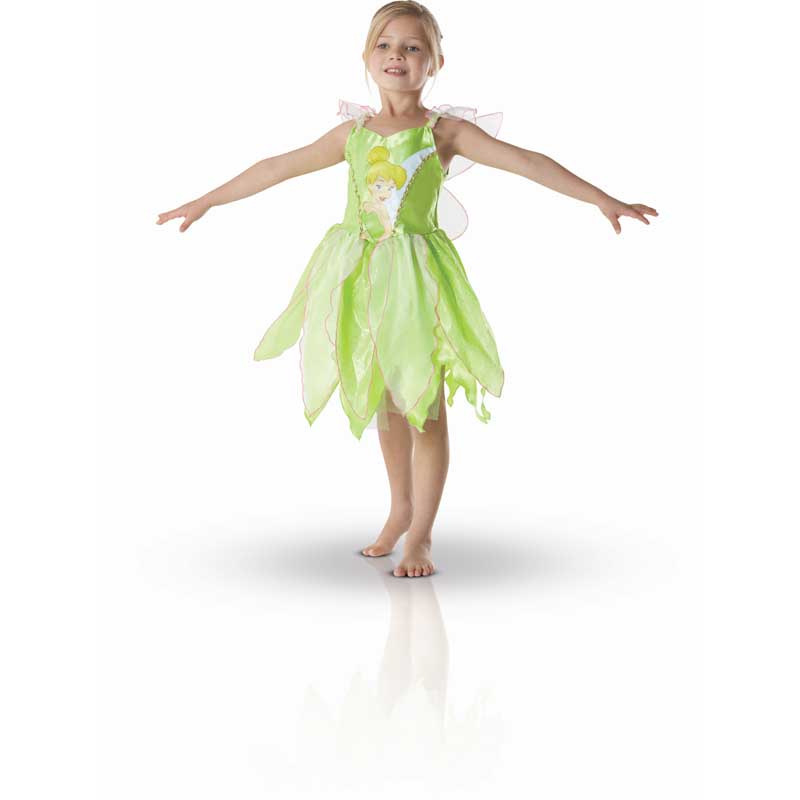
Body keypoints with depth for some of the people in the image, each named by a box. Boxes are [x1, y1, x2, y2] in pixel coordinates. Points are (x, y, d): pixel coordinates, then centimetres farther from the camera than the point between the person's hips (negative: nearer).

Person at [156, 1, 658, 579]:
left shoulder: (445, 131, -3)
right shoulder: (354, 133, 7)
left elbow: (527, 162, -10)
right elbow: (279, 168, 15)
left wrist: (603, 199, -18)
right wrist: (206, 202, 20)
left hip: (418, 275, -4)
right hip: (362, 275, 4)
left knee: (425, 405, -1)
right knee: (386, 399, 15)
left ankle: (420, 534, 11)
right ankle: (401, 508, 33)